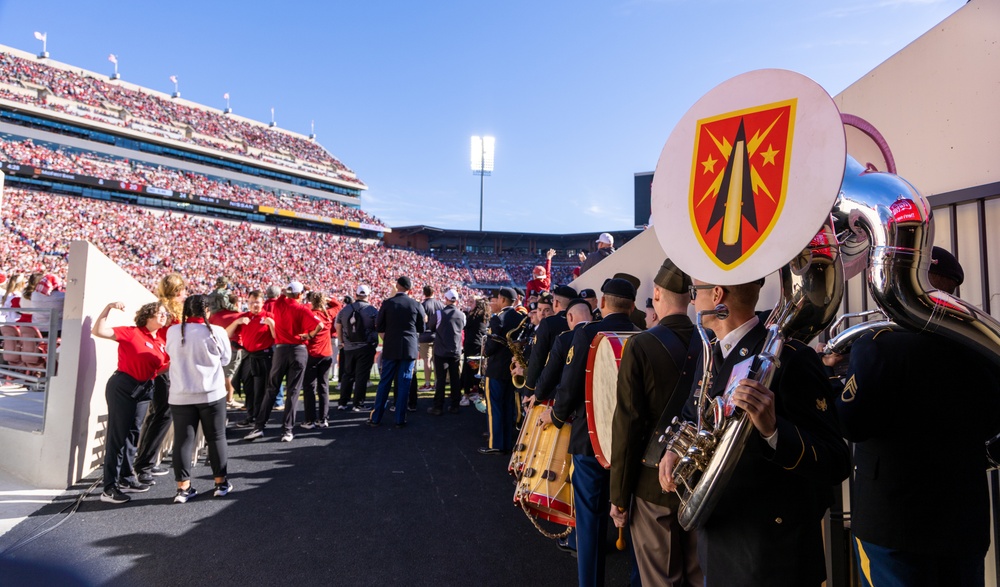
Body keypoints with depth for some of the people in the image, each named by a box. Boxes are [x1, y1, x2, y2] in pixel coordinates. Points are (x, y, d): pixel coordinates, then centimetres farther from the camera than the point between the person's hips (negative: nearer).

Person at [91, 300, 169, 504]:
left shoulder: (161, 342, 8)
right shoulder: (131, 332, -9)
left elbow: (163, 367, 13)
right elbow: (98, 331, -17)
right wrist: (108, 308, -25)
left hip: (144, 390, 7)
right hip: (122, 386, -7)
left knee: (132, 434, 16)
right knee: (117, 435, -3)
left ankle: (126, 479, 29)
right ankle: (109, 488, 4)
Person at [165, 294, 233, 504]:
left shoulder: (173, 331, -3)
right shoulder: (216, 332, -10)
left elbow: (171, 355, 13)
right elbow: (225, 359, 2)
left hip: (180, 395, 2)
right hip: (212, 393, -2)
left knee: (183, 439, 7)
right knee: (216, 437, 10)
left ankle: (183, 487, 11)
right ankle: (221, 482, 19)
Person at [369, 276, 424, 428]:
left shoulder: (387, 303, -4)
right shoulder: (416, 305, -3)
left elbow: (379, 327, 0)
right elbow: (421, 329, 5)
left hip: (390, 348, 0)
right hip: (409, 348, 0)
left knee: (384, 383, 9)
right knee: (404, 384, 5)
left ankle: (376, 418, 14)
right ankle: (400, 420, 9)